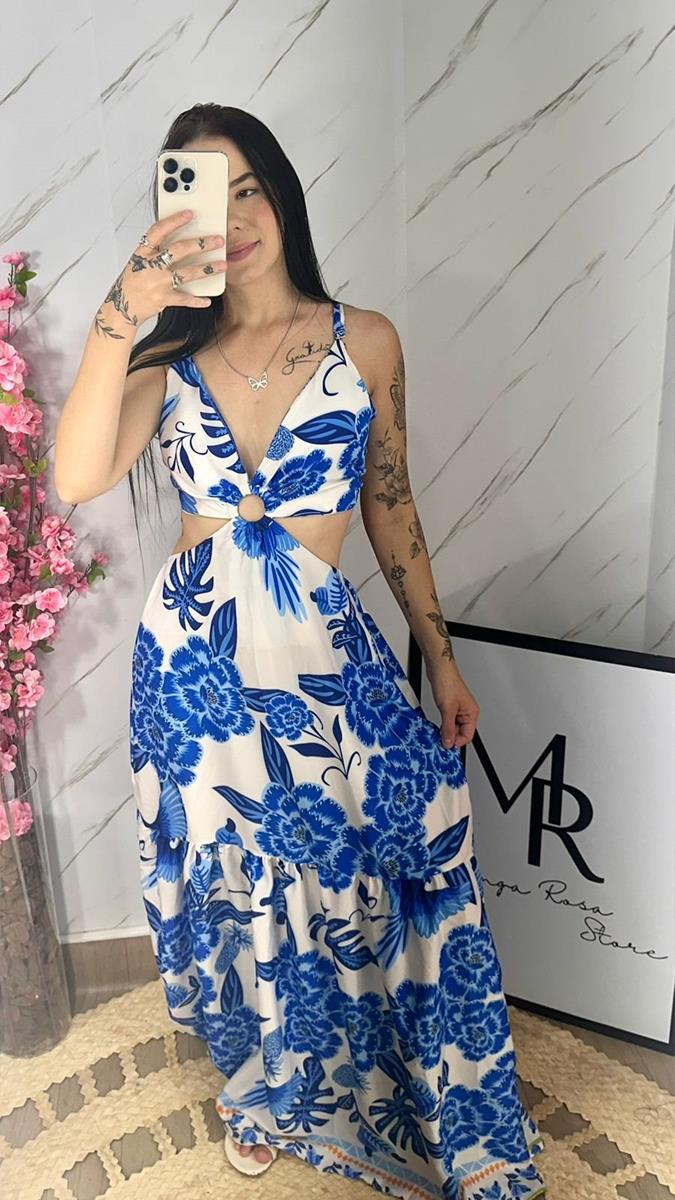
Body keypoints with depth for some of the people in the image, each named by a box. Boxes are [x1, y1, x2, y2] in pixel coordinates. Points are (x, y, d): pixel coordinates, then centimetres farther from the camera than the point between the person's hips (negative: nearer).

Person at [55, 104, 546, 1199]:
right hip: (195, 659, 1)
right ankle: (266, 1088, 47)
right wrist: (120, 318, -28)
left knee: (365, 881, 5)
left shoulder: (365, 341, 1)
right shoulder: (172, 354, 0)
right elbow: (78, 478, -17)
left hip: (328, 661, 0)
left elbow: (391, 505, 6)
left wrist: (440, 653, 6)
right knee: (239, 886, 16)